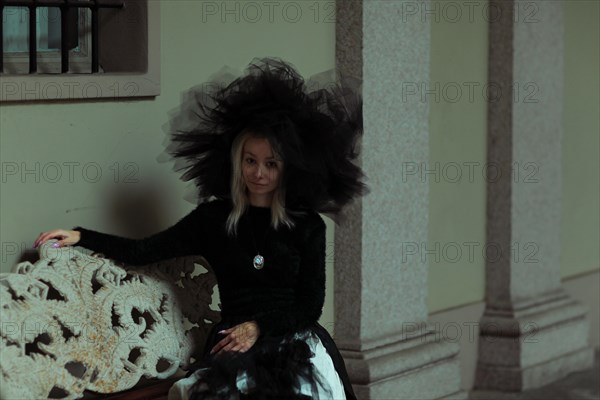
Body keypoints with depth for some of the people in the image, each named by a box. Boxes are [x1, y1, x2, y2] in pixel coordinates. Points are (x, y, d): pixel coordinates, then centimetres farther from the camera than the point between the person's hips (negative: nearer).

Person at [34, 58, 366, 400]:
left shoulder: (308, 227, 9)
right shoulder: (213, 218, 12)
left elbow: (311, 304, 5)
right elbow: (142, 252, 9)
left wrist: (258, 327, -8)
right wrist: (80, 237, 0)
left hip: (295, 336, 0)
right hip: (234, 341, 0)